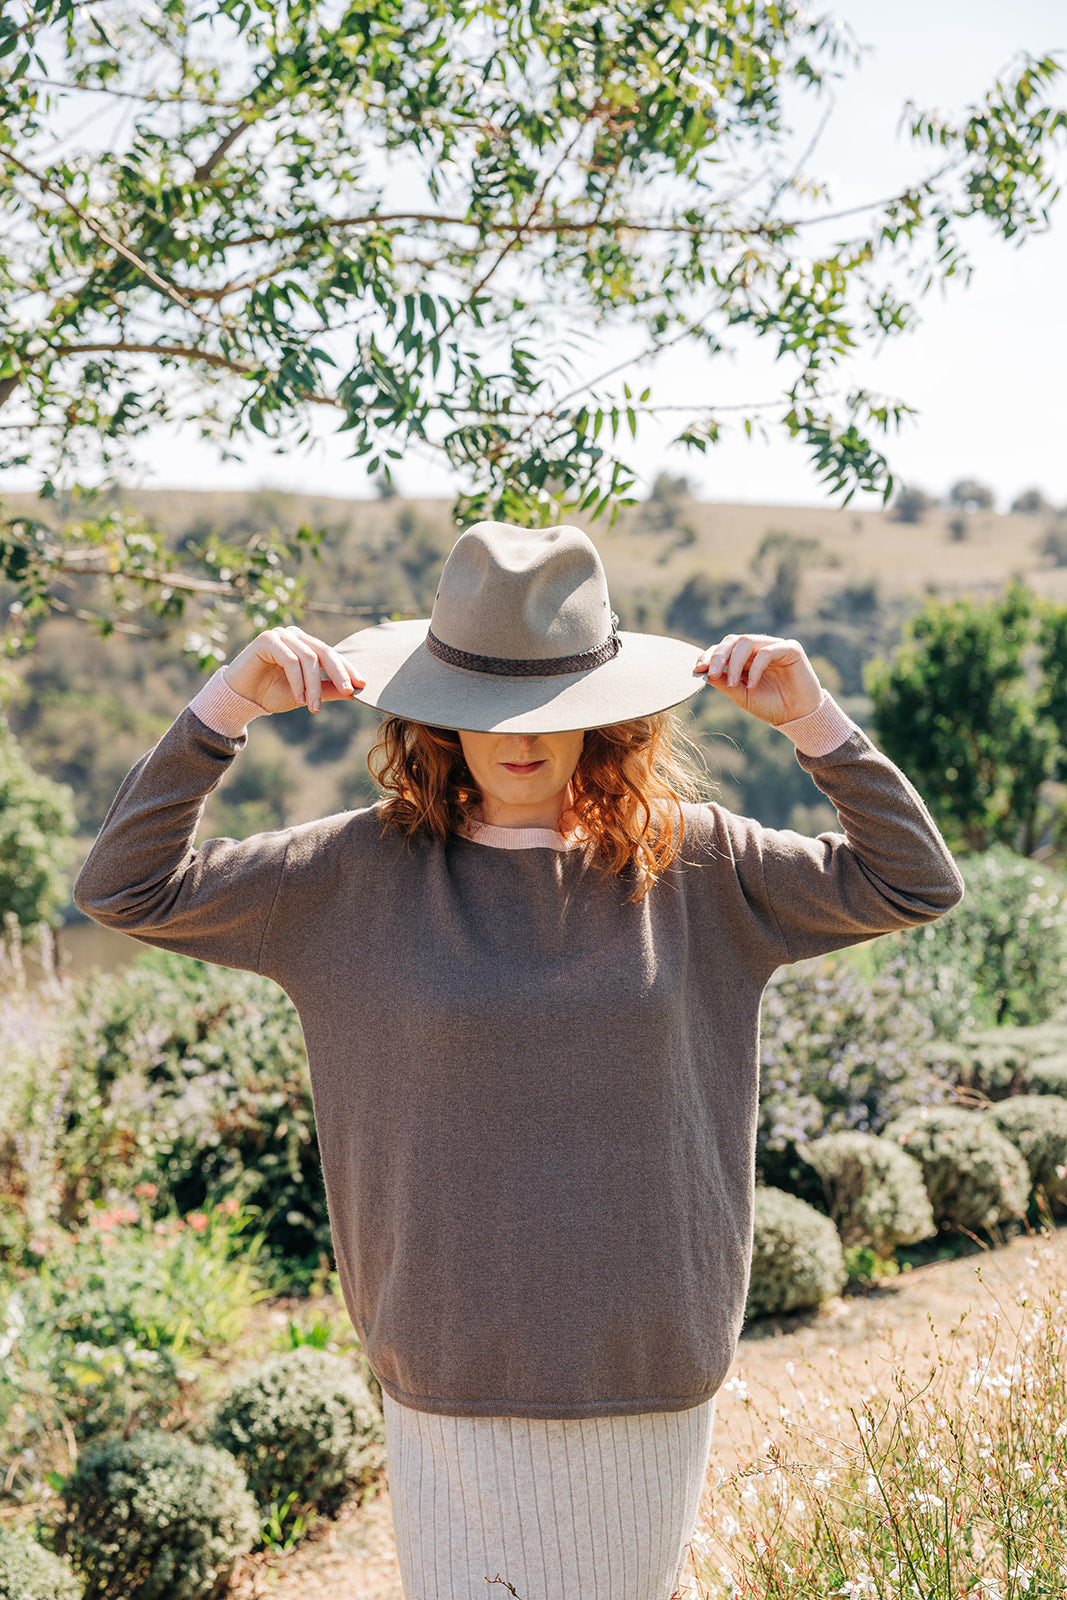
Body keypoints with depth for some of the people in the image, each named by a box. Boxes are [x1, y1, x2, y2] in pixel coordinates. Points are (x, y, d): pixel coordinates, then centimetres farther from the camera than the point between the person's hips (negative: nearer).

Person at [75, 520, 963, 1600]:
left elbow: (914, 884, 1)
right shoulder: (363, 874, -4)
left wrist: (812, 720, -11)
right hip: (453, 1381, -1)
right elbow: (126, 890, -3)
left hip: (652, 1381, 2)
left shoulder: (688, 863, -1)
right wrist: (226, 706, -14)